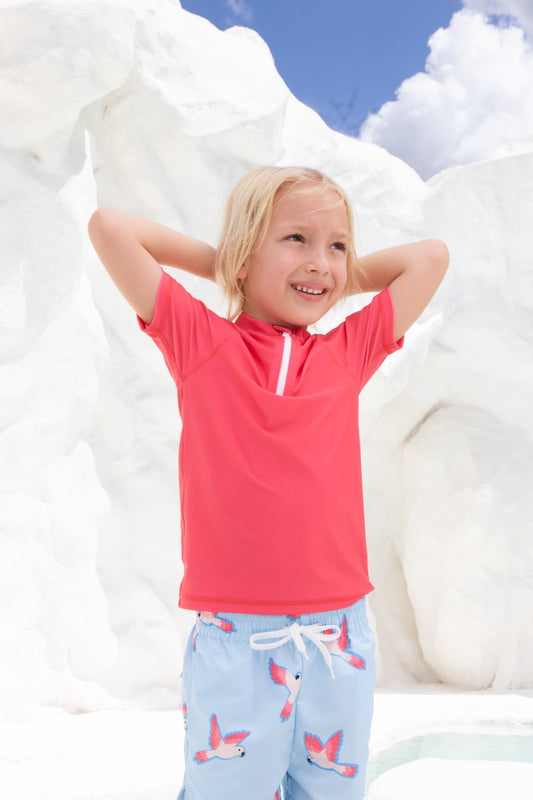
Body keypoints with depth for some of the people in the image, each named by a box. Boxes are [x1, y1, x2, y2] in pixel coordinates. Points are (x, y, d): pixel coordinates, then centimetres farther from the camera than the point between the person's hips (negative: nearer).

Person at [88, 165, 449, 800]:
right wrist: (220, 264, 7)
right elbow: (109, 226, -1)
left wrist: (340, 279, 15)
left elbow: (430, 255, 17)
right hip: (234, 642, -3)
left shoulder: (348, 353, 9)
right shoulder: (201, 342, 2)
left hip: (339, 642, 3)